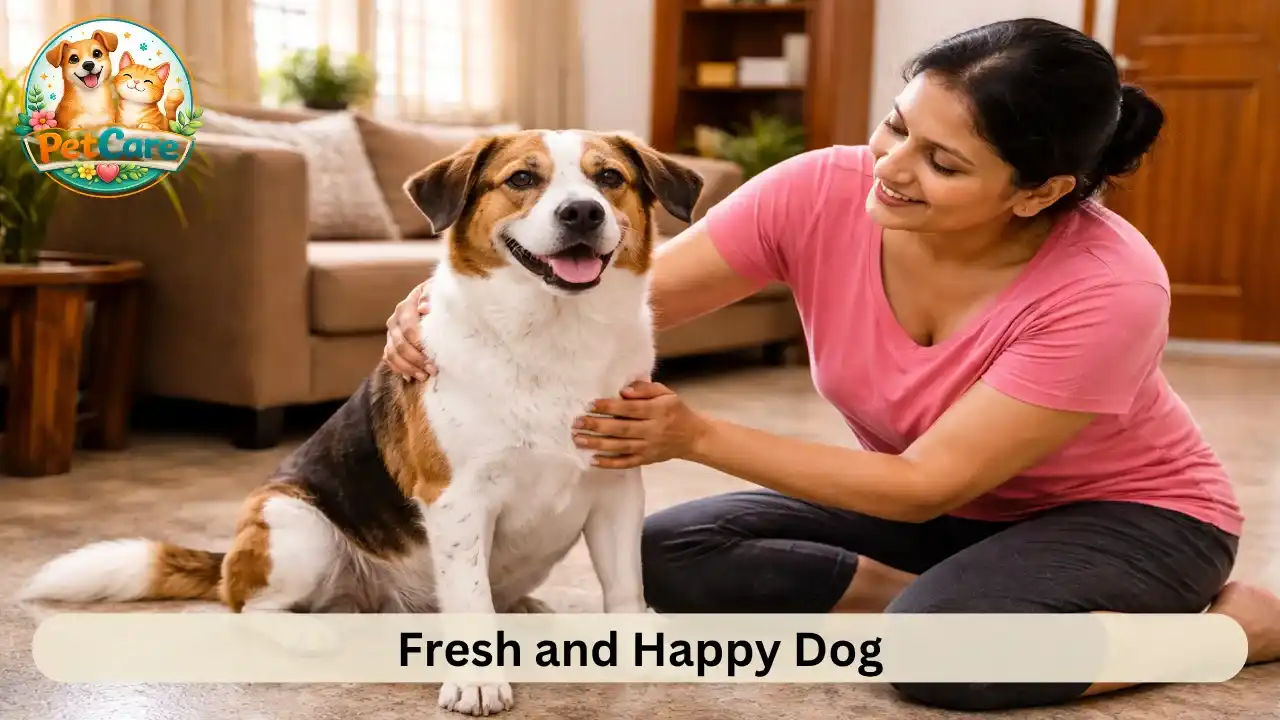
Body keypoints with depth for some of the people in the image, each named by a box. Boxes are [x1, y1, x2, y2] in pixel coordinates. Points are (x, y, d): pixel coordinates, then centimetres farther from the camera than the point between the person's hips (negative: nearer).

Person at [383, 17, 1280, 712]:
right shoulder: (824, 193, -23)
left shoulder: (1108, 290, -33)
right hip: (926, 501, 4)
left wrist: (699, 435, -35)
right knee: (672, 554, -13)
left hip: (1123, 512, -4)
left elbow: (928, 485, -30)